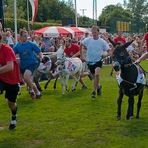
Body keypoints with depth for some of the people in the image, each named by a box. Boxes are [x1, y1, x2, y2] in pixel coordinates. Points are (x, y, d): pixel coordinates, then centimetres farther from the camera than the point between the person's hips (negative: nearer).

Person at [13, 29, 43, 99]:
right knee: (28, 81, 12)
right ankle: (37, 92, 35)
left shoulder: (31, 44, -6)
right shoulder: (17, 46, 2)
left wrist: (41, 57, -24)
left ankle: (31, 89, -7)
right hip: (23, 65, 5)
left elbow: (39, 52, -5)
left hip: (32, 63, -5)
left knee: (26, 76, -30)